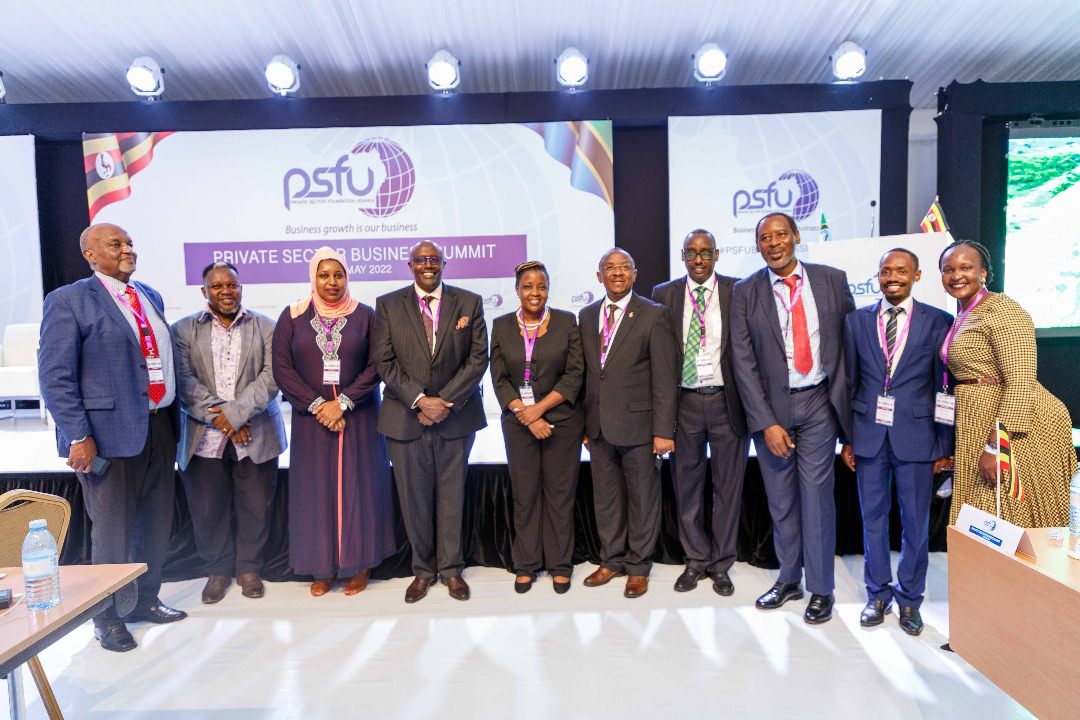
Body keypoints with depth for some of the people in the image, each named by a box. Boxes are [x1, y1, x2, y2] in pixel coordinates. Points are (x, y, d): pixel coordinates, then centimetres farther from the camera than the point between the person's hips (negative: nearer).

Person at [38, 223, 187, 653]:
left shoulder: (150, 297, 14)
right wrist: (78, 436, -16)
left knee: (157, 521, 15)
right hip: (111, 432, -6)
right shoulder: (69, 301, -5)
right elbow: (55, 376, -10)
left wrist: (171, 418, 12)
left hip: (158, 426, 6)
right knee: (113, 529, 5)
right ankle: (107, 618, 25)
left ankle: (145, 600, 34)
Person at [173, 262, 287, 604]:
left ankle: (248, 568, 27)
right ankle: (218, 570, 28)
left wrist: (237, 413, -15)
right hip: (203, 439, 0)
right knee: (207, 509, 8)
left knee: (255, 508, 7)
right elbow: (184, 381, -4)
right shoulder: (183, 330, 6)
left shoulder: (264, 327, 6)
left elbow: (272, 375, -5)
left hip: (255, 436, 0)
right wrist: (218, 418, -14)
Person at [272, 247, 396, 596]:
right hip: (311, 418, 1)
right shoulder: (292, 317, 4)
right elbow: (282, 368, -1)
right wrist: (317, 405, -11)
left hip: (357, 418, -1)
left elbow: (376, 366, -4)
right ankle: (322, 567, 18)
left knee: (358, 485, 3)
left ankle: (359, 564, 17)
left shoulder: (365, 315, 2)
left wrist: (343, 403, -13)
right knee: (316, 487, 5)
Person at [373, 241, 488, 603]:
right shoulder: (388, 305, 4)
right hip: (406, 418, 0)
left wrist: (445, 401, -11)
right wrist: (420, 400, -13)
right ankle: (423, 569, 27)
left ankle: (450, 568, 26)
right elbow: (385, 362, -2)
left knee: (452, 495, 9)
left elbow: (478, 358, -2)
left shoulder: (469, 302, 3)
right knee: (414, 498, 9)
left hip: (456, 414, 0)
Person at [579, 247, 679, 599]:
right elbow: (585, 371, 11)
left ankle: (638, 566, 27)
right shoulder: (587, 315, 9)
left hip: (637, 424, -4)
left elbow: (665, 377, -9)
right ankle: (612, 560, 33)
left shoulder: (654, 315, -6)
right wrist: (584, 422, 7)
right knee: (605, 498, 15)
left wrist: (663, 430, -13)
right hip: (599, 425, 5)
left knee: (642, 498, 9)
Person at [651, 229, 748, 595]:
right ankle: (696, 560, 29)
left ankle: (721, 564, 26)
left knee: (728, 485, 9)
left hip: (727, 402, -1)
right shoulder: (664, 294, 4)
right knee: (686, 485, 11)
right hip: (684, 402, 1)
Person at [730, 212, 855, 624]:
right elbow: (744, 363, -4)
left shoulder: (832, 280, 3)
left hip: (818, 403, 0)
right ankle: (789, 580, 29)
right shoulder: (745, 293, -1)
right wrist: (766, 423, -10)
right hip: (770, 406, 0)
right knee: (780, 500, 10)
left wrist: (851, 402, 6)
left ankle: (821, 590, 20)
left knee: (816, 495, 2)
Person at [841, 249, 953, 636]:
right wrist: (845, 437, 4)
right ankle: (878, 594, 27)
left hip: (916, 436, -1)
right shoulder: (856, 320, 5)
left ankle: (909, 599, 27)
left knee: (916, 522, 9)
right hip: (869, 434, 2)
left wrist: (945, 445, 0)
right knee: (873, 518, 11)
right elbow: (848, 382, 6)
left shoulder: (938, 322, 0)